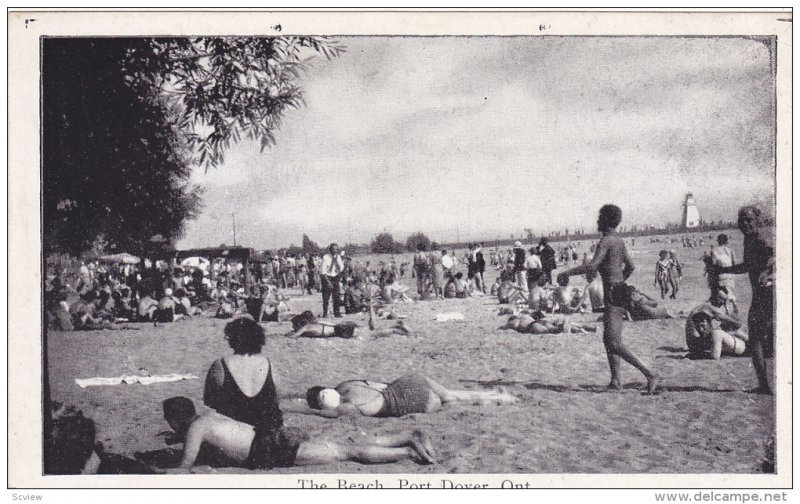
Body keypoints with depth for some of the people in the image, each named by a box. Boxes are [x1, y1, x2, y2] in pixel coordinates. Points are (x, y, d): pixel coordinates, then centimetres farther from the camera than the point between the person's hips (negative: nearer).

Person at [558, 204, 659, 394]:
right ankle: (615, 381, 15)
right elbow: (630, 266, 23)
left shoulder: (606, 241, -14)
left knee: (614, 343, -13)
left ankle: (650, 374, -20)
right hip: (620, 291, 10)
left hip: (613, 293, -10)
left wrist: (568, 273, -14)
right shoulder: (619, 241, 15)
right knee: (608, 340, 15)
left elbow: (592, 265, -24)